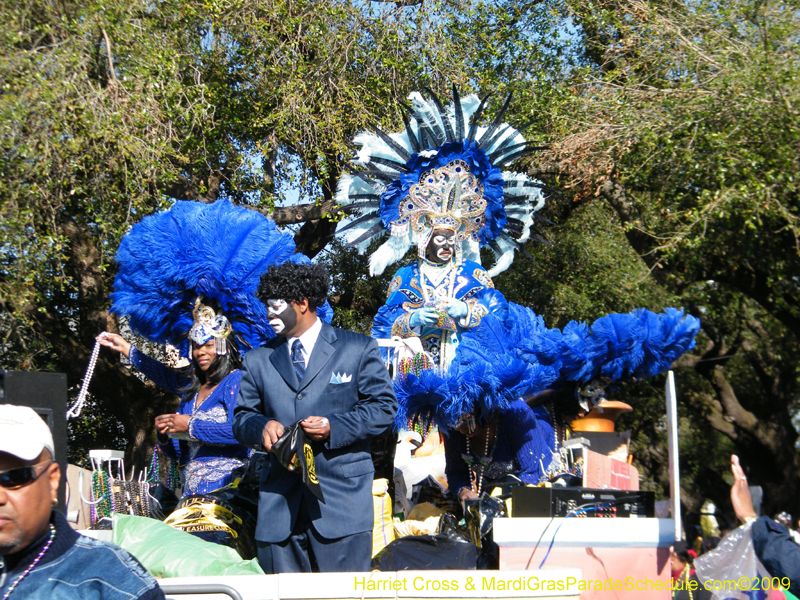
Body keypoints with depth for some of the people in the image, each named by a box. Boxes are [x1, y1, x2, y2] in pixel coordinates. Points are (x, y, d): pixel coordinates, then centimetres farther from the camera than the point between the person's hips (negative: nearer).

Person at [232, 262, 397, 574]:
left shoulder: (358, 349, 6)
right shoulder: (258, 360, 15)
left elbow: (384, 406, 2)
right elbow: (242, 417, 16)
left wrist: (334, 427, -12)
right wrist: (261, 426, -9)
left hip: (342, 499, -3)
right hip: (280, 501, 3)